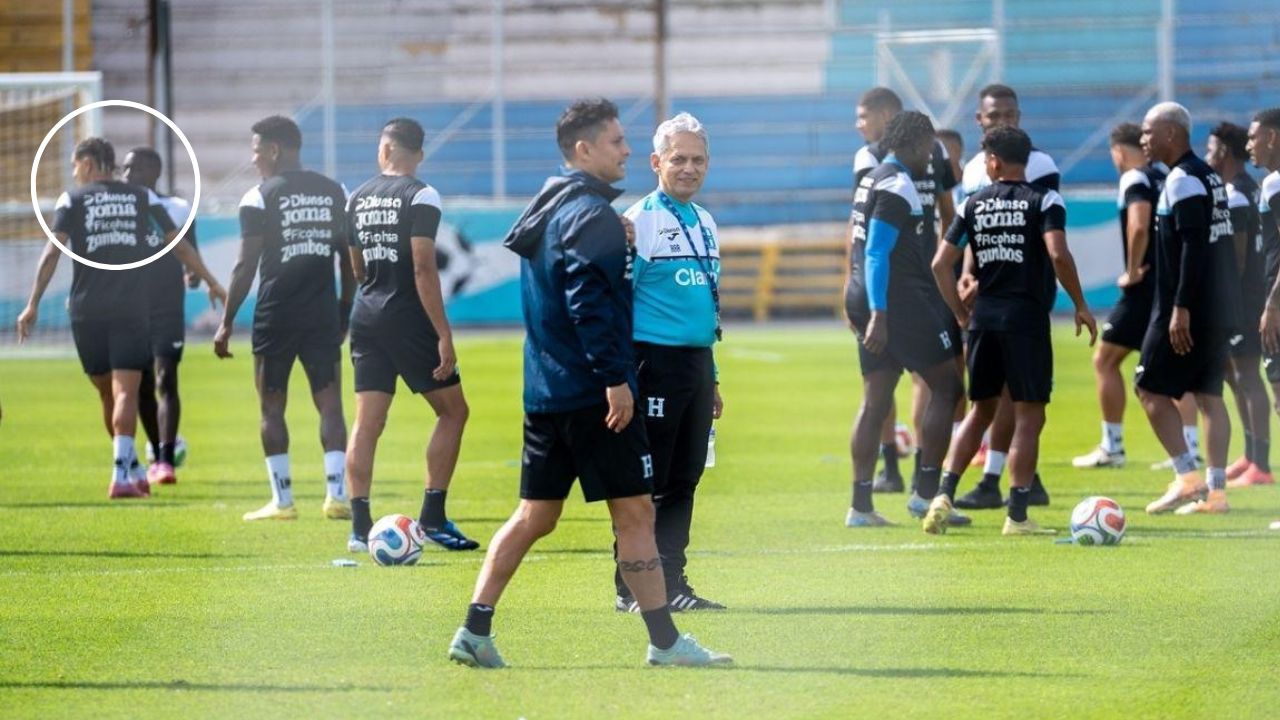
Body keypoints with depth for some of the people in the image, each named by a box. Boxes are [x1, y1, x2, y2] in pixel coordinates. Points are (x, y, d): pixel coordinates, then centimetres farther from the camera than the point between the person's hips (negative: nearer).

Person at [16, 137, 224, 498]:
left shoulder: (71, 200, 4)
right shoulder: (143, 197, 10)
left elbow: (53, 252, -7)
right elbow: (179, 244, 12)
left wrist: (34, 303, -9)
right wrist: (211, 283, 22)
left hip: (87, 310, 0)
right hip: (132, 308, 0)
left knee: (108, 393, 14)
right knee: (125, 392, -5)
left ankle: (132, 469, 24)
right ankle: (122, 476, -19)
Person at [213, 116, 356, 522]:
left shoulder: (260, 198, -6)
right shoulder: (335, 193, 9)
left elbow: (246, 266, -8)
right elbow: (349, 262, 11)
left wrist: (226, 323, -3)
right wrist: (344, 316, 20)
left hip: (276, 316, -3)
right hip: (323, 315, 4)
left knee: (272, 409, 6)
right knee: (330, 404, 4)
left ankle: (282, 500, 5)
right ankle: (337, 494, -6)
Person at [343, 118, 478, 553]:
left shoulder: (358, 198, 9)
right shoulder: (420, 197, -10)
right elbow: (424, 269, -17)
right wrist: (443, 334, -17)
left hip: (367, 317, 6)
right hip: (409, 320, -6)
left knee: (367, 422, 4)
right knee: (452, 411, 7)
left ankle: (359, 526, -3)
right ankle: (433, 518, 0)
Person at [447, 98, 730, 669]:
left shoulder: (545, 211, 16)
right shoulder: (591, 215, -14)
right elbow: (591, 304, -22)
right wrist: (615, 377, -22)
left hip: (544, 389, 9)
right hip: (593, 392, -9)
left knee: (534, 516, 11)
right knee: (635, 512, -3)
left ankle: (474, 632, 6)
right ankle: (665, 642, 0)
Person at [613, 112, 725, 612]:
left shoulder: (705, 223, 15)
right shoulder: (639, 221, -9)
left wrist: (712, 379, 22)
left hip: (698, 362, 8)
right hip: (655, 360, -8)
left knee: (685, 478, 9)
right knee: (645, 480, -5)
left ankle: (670, 580, 15)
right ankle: (633, 588, 0)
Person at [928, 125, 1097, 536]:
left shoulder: (973, 205, 7)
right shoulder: (1044, 202, -3)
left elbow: (941, 263, 4)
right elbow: (1058, 255, -18)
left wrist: (961, 313, 14)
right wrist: (1081, 306, -8)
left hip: (984, 317, 4)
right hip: (1027, 317, -4)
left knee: (981, 410, 17)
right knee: (1029, 416, 2)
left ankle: (945, 495, 7)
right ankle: (1017, 515, -1)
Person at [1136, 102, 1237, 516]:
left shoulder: (1183, 180, -14)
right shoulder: (1210, 177, 16)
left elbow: (1194, 247, -21)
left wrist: (1181, 308, -23)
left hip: (1189, 313, -9)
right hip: (1219, 310, 9)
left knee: (1152, 389, -2)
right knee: (1209, 394, 9)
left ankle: (1187, 477, -7)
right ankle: (1216, 490, 6)